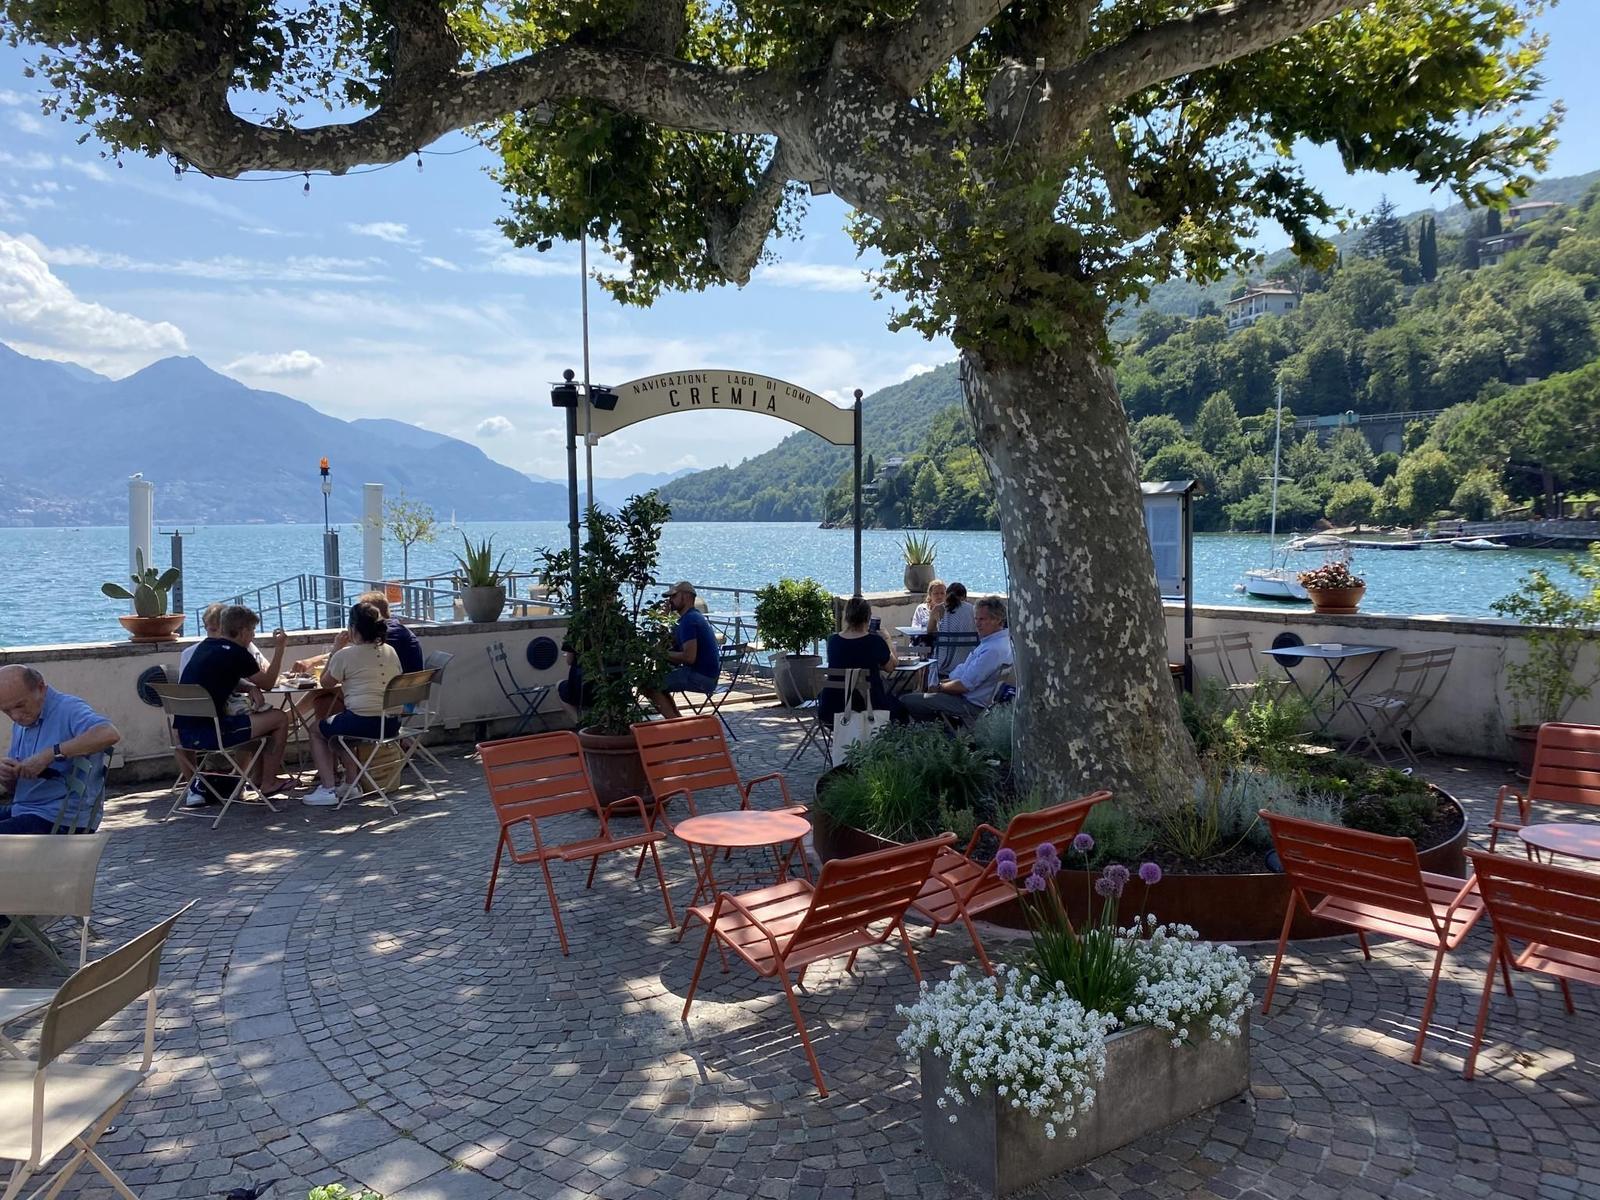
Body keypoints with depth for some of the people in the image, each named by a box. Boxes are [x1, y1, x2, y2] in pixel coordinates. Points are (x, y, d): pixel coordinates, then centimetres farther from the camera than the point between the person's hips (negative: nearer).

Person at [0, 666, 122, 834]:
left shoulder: (67, 708, -13)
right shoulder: (20, 724, 15)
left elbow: (109, 734, -36)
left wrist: (50, 754, -31)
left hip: (60, 820, -9)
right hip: (21, 810, 9)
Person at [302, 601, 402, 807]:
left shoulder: (345, 655, -8)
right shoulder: (391, 652, 8)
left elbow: (326, 683, 8)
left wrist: (335, 650, 12)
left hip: (361, 722, -6)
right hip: (392, 724, 6)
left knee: (316, 729, 22)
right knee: (340, 726, 34)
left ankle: (328, 789, 12)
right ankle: (352, 784, 30)